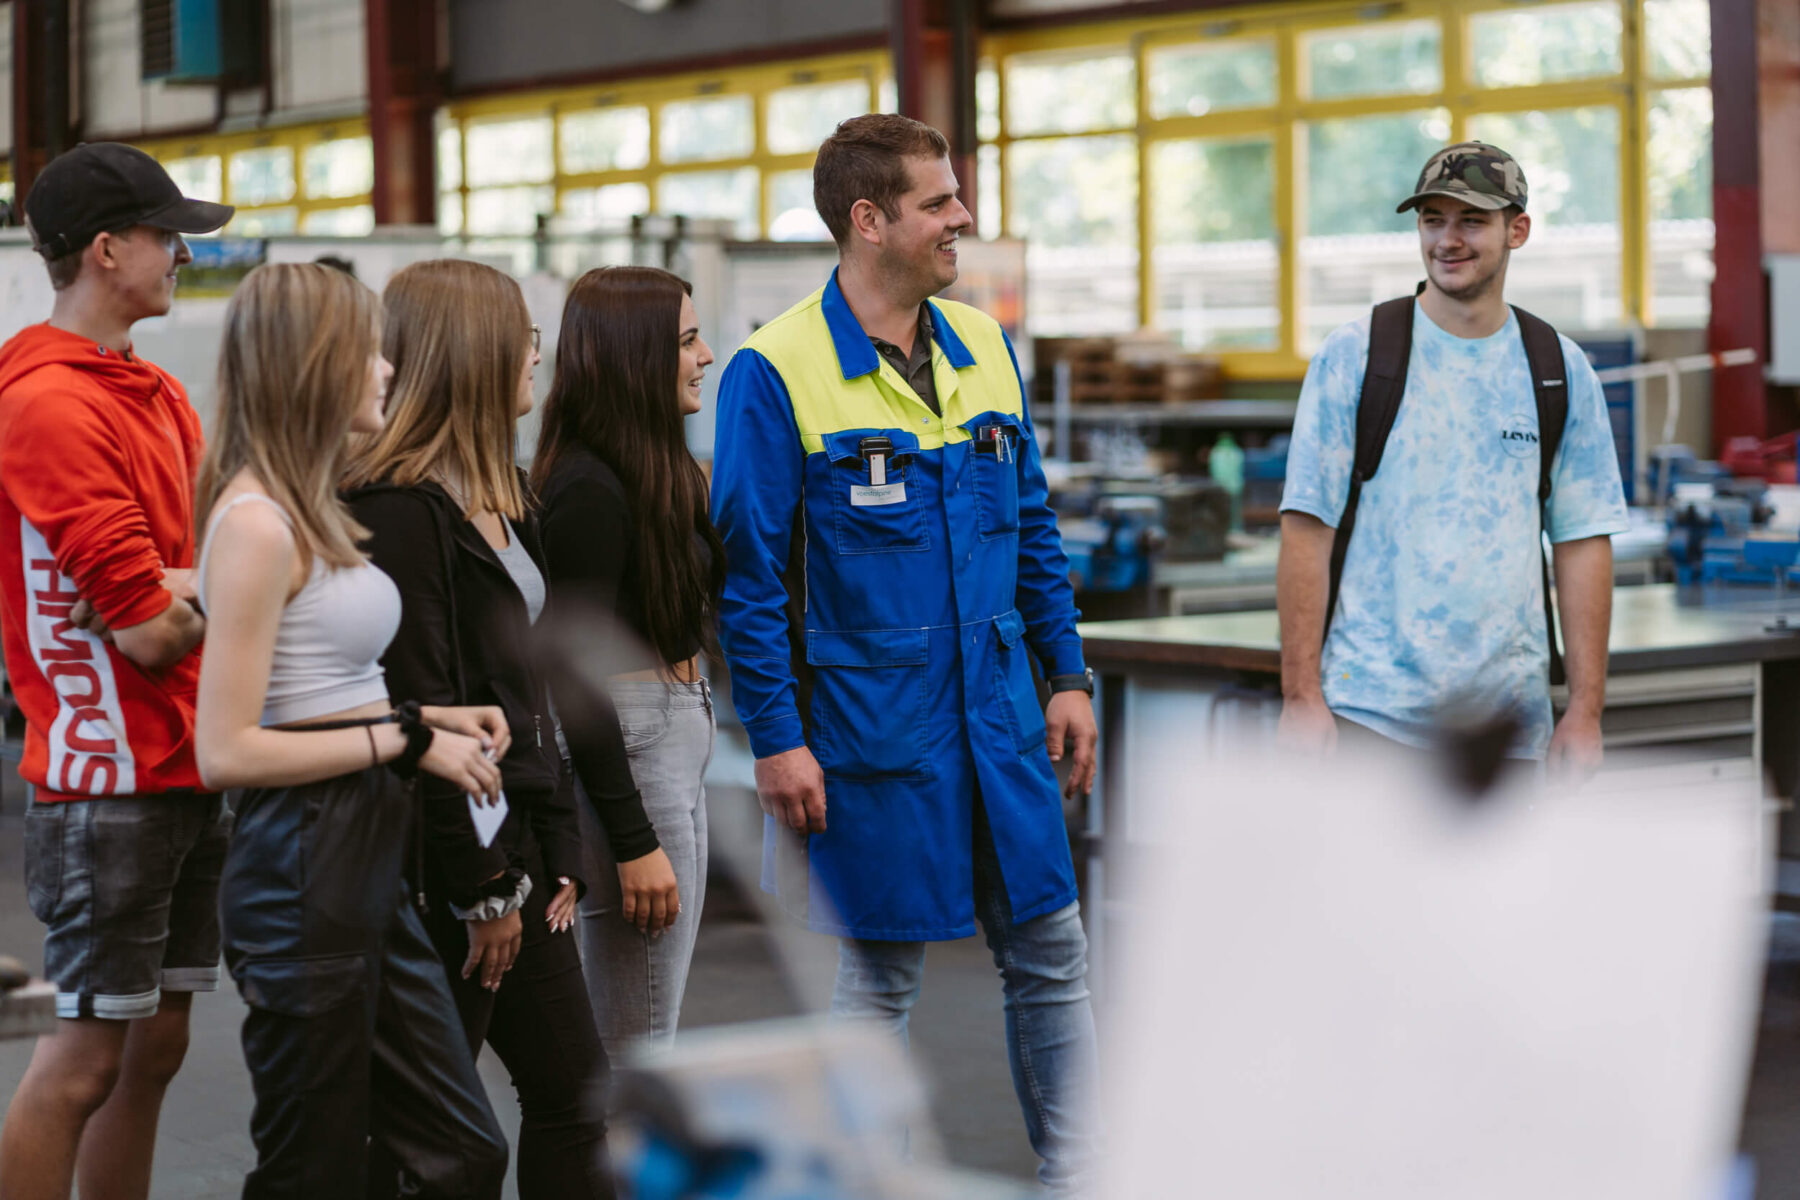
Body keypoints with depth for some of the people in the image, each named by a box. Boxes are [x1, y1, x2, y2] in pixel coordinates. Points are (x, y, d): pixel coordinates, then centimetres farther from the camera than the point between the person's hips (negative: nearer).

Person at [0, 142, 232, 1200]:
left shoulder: (159, 395, 15)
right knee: (89, 1054, -6)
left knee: (155, 1046, 12)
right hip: (111, 781, -9)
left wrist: (176, 587, -13)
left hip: (190, 770, 9)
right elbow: (153, 632, -18)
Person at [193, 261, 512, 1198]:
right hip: (303, 868, -9)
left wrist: (430, 716, 4)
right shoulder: (258, 524, -16)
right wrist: (407, 741, -15)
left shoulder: (312, 509, 14)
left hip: (369, 860, 9)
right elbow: (227, 750, -19)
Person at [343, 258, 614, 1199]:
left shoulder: (498, 498, 14)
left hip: (513, 837, 10)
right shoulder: (401, 509, -17)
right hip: (444, 855, -10)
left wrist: (558, 854, 12)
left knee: (571, 1087, 10)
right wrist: (483, 887, -17)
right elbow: (421, 708, -20)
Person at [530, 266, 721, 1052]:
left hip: (678, 751, 10)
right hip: (629, 757, -10)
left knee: (642, 1045, 15)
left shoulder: (659, 474, 13)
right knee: (632, 1051, -4)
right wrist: (633, 841, -20)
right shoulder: (590, 491, -16)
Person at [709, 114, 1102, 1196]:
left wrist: (1068, 674, 11)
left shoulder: (983, 347, 8)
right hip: (873, 731, -6)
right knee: (880, 979, 5)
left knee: (1052, 960, 9)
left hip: (1000, 722, 6)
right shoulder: (775, 374, -11)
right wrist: (777, 737, -13)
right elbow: (750, 572, -10)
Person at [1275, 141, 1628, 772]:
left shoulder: (1561, 371, 9)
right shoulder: (1352, 356, 1)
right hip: (1369, 713, -2)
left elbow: (1584, 543, 8)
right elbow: (1307, 530, -2)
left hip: (1509, 723, 3)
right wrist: (1301, 694, -9)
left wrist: (1585, 709, 2)